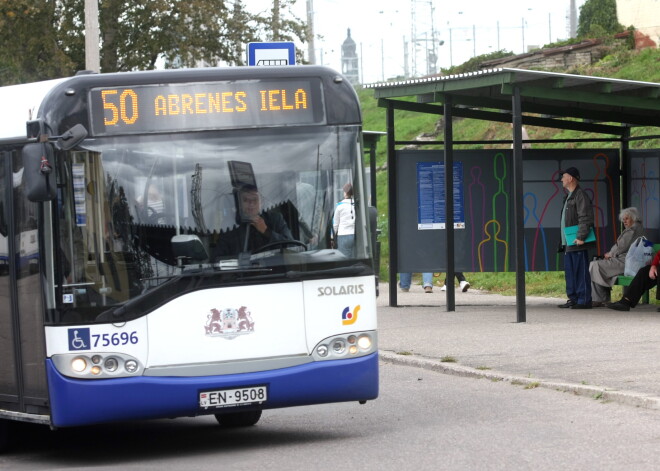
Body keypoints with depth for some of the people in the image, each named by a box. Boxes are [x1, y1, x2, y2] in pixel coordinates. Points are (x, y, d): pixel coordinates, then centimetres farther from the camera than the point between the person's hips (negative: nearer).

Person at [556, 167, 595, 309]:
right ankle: (573, 299, 17)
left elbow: (585, 219, -18)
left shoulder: (580, 196, -10)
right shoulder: (569, 197, 22)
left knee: (581, 271, -8)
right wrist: (564, 241, 20)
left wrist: (580, 237, -22)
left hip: (578, 244, -10)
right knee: (570, 271, 12)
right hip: (568, 243, 10)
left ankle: (584, 300, -8)